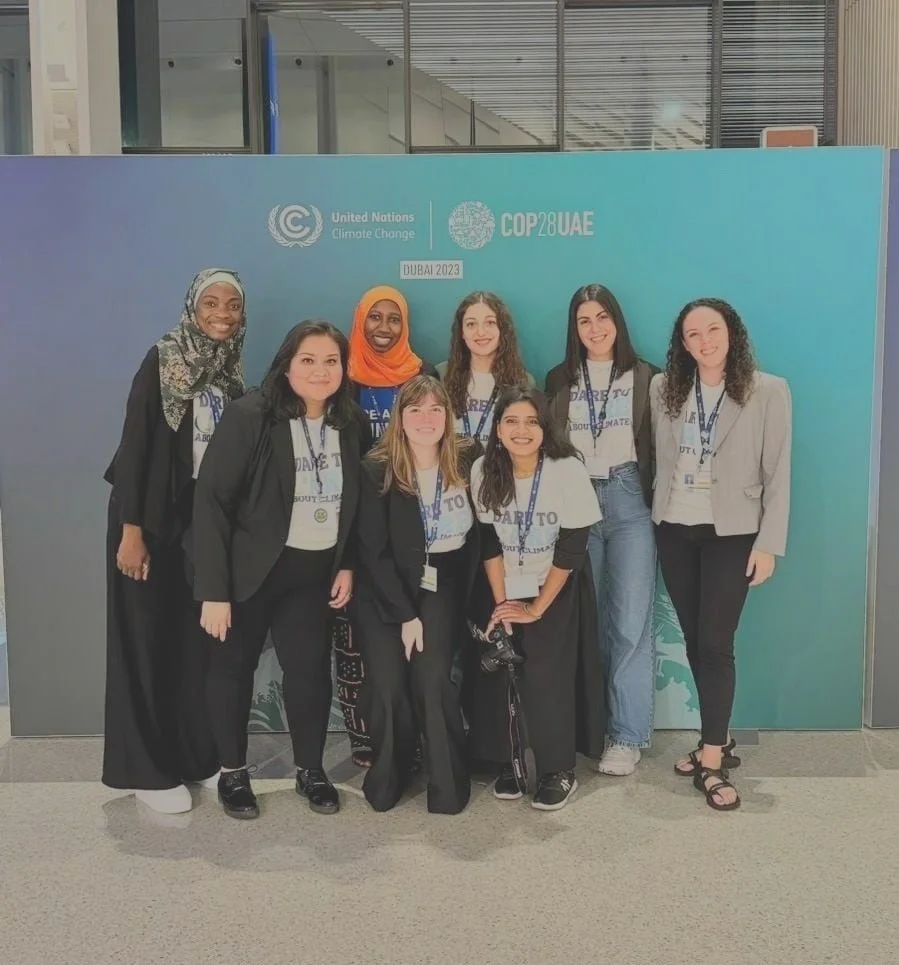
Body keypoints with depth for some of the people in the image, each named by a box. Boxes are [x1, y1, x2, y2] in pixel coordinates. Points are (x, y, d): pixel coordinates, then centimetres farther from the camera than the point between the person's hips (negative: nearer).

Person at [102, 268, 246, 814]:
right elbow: (134, 446, -13)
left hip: (207, 522, 5)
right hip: (154, 521, -5)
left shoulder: (232, 371, 5)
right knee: (149, 641, 3)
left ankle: (198, 756, 24)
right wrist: (131, 530, -17)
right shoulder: (162, 363, -11)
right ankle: (147, 768, 15)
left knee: (200, 640, 11)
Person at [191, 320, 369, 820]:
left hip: (314, 572, 4)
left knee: (311, 669, 5)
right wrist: (214, 591, -20)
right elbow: (211, 502, -18)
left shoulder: (353, 424, -1)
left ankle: (311, 770, 26)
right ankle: (233, 773, 29)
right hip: (249, 569, -3)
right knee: (234, 667, 10)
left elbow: (354, 503, 12)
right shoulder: (248, 417, -17)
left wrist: (348, 565, 4)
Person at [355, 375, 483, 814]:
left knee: (431, 676, -19)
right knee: (387, 683, -15)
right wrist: (405, 614, -14)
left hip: (443, 583, 1)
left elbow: (481, 532, 3)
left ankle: (448, 780, 0)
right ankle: (387, 775, 11)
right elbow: (373, 551, -9)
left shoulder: (467, 461, -4)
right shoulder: (377, 470, -9)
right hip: (387, 587, 0)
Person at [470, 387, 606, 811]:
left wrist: (537, 608, -14)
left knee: (545, 675, -14)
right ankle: (504, 761, 11)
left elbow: (572, 548, -17)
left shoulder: (568, 471, -21)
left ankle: (559, 771, 3)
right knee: (498, 671, -8)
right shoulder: (484, 470, -11)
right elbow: (488, 541, -4)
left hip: (557, 589, -3)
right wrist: (501, 602, -8)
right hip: (505, 587, 3)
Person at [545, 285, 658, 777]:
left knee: (630, 621, -5)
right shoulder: (559, 379, 12)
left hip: (627, 499, -2)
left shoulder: (644, 376, 6)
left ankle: (627, 736, 3)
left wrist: (655, 501, -3)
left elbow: (658, 444, 5)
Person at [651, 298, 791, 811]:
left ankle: (712, 760, 3)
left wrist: (769, 543, -9)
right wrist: (659, 516, 3)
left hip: (732, 533, -4)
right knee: (694, 641, 10)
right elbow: (661, 459, 7)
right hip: (675, 530, 4)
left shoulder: (769, 391, -5)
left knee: (715, 642, -6)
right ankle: (719, 740, 26)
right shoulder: (664, 388, 4)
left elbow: (778, 474, -6)